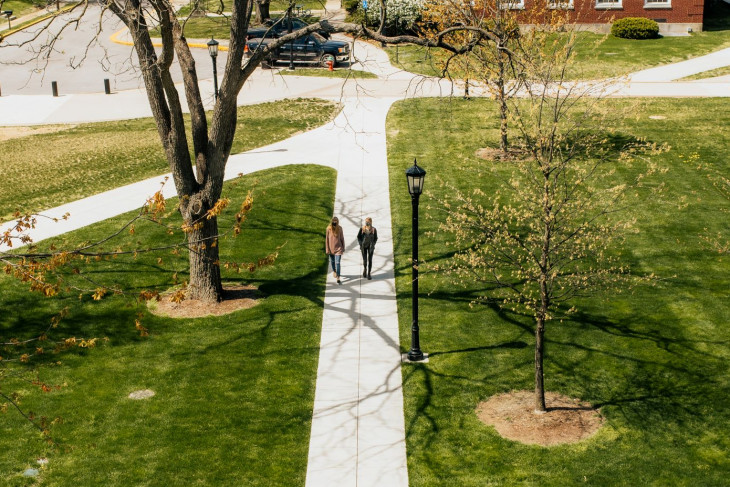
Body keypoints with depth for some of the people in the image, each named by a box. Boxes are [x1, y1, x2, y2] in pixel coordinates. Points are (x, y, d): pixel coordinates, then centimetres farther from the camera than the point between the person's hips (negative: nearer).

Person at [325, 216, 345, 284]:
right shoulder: (329, 228, -9)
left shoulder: (339, 228, -6)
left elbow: (342, 238, 3)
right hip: (331, 248, 1)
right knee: (332, 261, 19)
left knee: (337, 263, -7)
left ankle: (338, 279, -8)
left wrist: (343, 248, 7)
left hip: (338, 248, -1)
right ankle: (334, 271, 50)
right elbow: (327, 239, -4)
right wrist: (327, 249, -5)